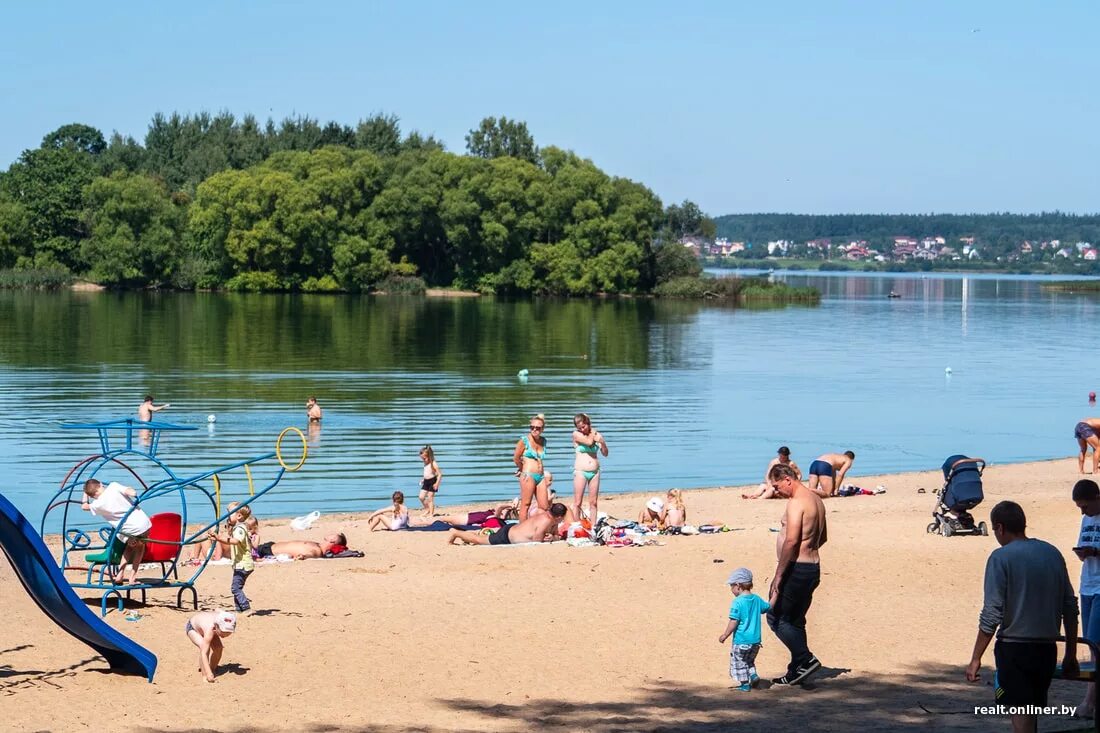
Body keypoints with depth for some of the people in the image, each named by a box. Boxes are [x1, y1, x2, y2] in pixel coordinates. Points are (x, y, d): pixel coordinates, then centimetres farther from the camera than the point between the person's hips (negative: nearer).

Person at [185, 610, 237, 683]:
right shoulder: (210, 630, -48)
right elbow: (204, 653, -49)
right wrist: (208, 673, -56)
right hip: (192, 627, -6)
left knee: (218, 647, -12)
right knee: (204, 647, -30)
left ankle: (213, 668, 14)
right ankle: (205, 676, -22)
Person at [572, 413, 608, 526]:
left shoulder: (596, 434, 6)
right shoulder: (576, 434, -4)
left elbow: (605, 454, 9)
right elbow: (589, 441, -20)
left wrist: (602, 442, -10)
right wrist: (592, 432, -2)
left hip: (595, 471, 4)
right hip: (581, 471, -3)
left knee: (593, 502, 6)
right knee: (577, 503, -4)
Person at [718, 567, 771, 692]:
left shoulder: (737, 602, -16)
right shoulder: (756, 599, 4)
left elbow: (734, 622, -18)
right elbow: (768, 607, 20)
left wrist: (725, 635, -9)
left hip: (741, 640, -7)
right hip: (755, 639, 7)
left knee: (739, 662, 9)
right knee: (749, 660, 25)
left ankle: (745, 684, 10)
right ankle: (753, 674, 4)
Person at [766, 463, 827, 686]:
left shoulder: (796, 502, -17)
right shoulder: (816, 500, 14)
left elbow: (791, 541, -24)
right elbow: (823, 538, 24)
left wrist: (778, 575, -23)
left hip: (796, 569, -10)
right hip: (813, 567, 10)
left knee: (776, 617, -2)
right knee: (795, 621, 16)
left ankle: (806, 660, -8)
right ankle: (797, 670, 18)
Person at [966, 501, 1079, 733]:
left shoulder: (1001, 557, -10)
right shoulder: (1052, 553, 8)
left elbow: (991, 615, -14)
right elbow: (1070, 607, 10)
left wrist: (976, 659, -9)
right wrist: (1071, 655, 18)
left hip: (1014, 648, -6)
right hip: (1047, 649, 6)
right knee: (1032, 713, 19)